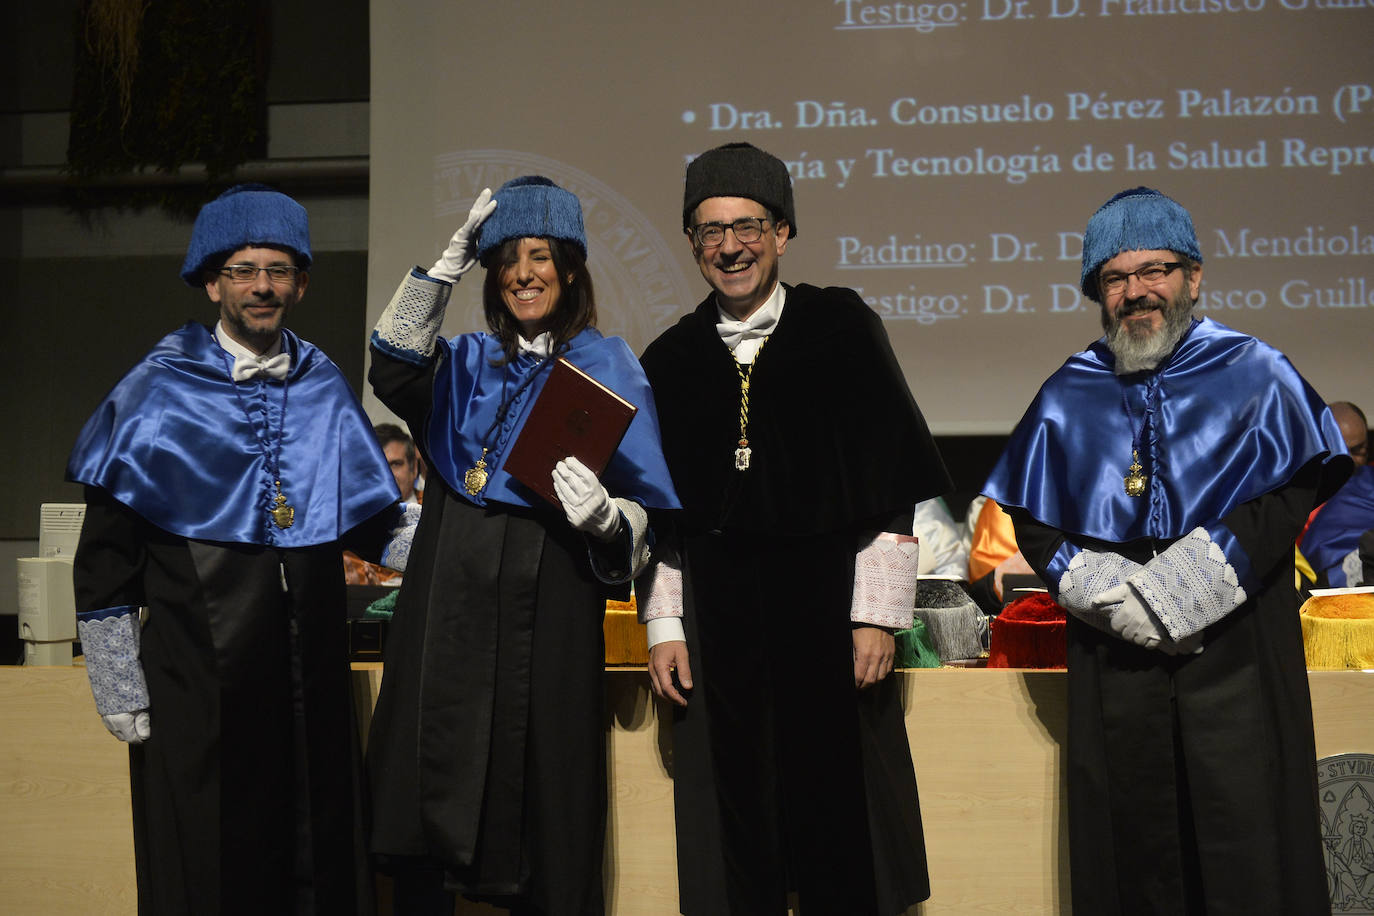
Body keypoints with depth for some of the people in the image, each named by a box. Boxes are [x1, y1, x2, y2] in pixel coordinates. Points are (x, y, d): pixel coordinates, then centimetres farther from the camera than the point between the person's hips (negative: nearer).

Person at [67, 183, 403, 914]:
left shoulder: (325, 391, 10)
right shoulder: (161, 391, -1)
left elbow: (370, 526, 13)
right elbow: (103, 559, -3)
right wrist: (121, 692, -7)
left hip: (309, 670, 3)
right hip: (199, 675, -3)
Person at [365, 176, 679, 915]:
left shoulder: (604, 367, 4)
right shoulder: (469, 362, 16)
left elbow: (652, 512, -1)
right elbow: (395, 371, -5)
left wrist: (604, 515, -23)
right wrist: (448, 262, -10)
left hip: (546, 605, -4)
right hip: (449, 604, 4)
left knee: (542, 821, -1)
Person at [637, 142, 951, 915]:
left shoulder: (842, 329, 2)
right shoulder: (671, 360, 10)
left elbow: (896, 481, -2)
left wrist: (878, 616, -8)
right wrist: (664, 626, 4)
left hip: (828, 611, -2)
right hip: (718, 623, 2)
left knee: (838, 825, 1)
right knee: (736, 840, 6)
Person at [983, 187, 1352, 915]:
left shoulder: (1254, 375, 5)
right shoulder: (1066, 398, 12)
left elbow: (1298, 487, -5)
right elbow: (1032, 524, 9)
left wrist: (1208, 569, -15)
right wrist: (1103, 591, -7)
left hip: (1236, 645, -2)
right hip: (1115, 656, 2)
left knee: (1246, 851, -2)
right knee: (1131, 850, 7)